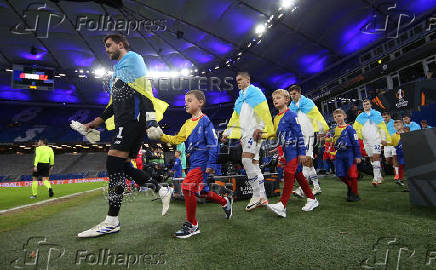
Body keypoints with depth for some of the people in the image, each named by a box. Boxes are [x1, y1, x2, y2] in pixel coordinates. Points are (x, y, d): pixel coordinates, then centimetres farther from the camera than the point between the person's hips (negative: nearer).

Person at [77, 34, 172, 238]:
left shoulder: (132, 58, 3)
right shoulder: (118, 69, 31)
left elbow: (145, 90, -11)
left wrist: (151, 121, -22)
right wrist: (97, 121, 23)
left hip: (133, 119, -10)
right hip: (124, 122, 10)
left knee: (114, 163, -16)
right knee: (123, 167, 5)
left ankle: (111, 222, -10)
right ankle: (163, 191, 14)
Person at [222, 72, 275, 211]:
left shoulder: (255, 92, 2)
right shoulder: (240, 98, 25)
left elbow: (263, 111, -10)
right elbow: (235, 117, 27)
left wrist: (259, 128, -18)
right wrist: (227, 132, 21)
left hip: (254, 131, -8)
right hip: (245, 133, 8)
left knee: (247, 160, -20)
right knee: (253, 164, 5)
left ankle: (257, 195, -12)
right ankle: (262, 198, 9)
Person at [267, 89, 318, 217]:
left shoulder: (291, 115, -9)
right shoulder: (276, 118, 16)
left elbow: (299, 134, -12)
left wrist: (302, 152, -15)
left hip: (293, 148, -9)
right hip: (286, 150, 9)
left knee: (289, 173, -16)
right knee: (298, 174, 12)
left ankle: (282, 205, -21)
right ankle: (312, 200, 25)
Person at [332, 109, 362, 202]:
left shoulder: (349, 128, -6)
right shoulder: (335, 130, 11)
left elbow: (356, 142, -7)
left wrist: (358, 156, -9)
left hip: (349, 153, -5)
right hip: (339, 155, 6)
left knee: (352, 175, -1)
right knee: (341, 175, 6)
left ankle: (355, 194, 15)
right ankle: (350, 186, 34)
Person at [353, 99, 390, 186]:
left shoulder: (376, 114, 4)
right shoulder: (360, 116, 11)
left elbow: (382, 127, 2)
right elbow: (355, 127, 12)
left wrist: (383, 138, -3)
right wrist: (359, 135, -2)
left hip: (376, 139, -4)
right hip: (366, 141, 4)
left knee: (376, 158, -13)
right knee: (372, 159, 8)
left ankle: (376, 178, -12)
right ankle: (379, 176, 19)